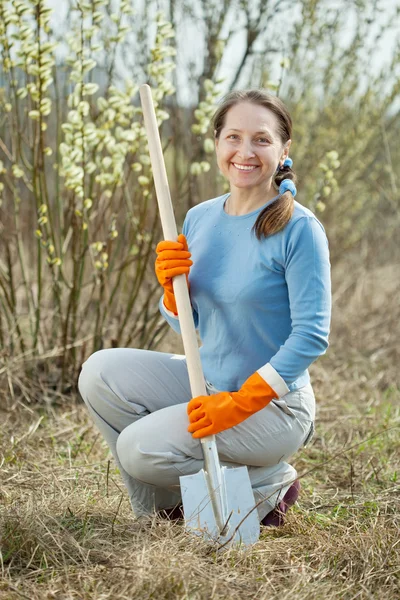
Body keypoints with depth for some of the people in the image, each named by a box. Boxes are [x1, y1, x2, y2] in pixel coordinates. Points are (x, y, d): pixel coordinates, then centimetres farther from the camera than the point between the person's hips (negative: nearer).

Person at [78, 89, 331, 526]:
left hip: (272, 403, -7)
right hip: (207, 383, 7)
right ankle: (163, 507, 9)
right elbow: (184, 324, 9)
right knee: (101, 372, -6)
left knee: (140, 448, -19)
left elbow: (312, 335, -19)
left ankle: (269, 485, 2)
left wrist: (239, 403, -22)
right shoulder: (199, 219, 3)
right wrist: (172, 287, -14)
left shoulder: (299, 229, -17)